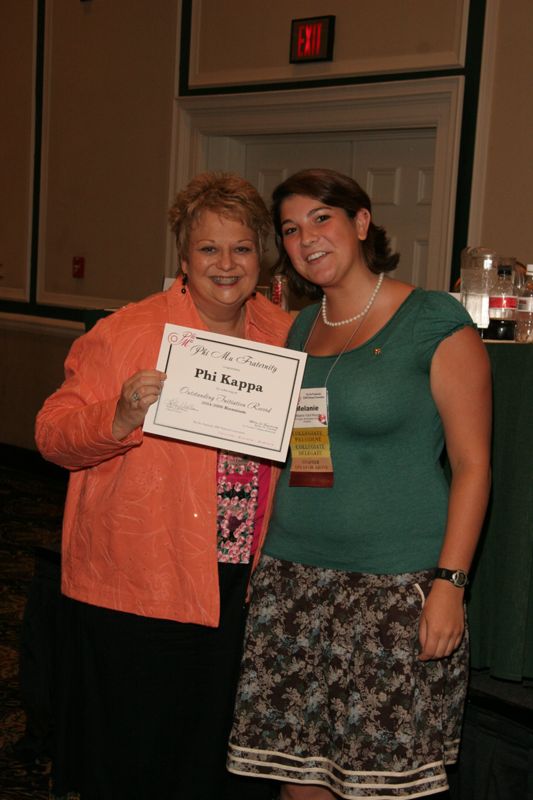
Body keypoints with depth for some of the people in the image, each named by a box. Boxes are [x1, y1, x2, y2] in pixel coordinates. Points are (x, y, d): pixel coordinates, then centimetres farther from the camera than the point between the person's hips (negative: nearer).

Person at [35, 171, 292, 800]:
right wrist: (120, 418, -26)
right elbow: (52, 434, -9)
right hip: (136, 590, -4)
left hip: (246, 586, 4)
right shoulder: (126, 334, -7)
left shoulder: (287, 336, 7)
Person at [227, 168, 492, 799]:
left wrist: (450, 582, -14)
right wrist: (264, 560, 13)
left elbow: (472, 463, -7)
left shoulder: (435, 323, -5)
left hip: (396, 586, -5)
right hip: (291, 577, 6)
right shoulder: (302, 328, 14)